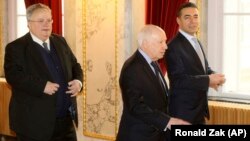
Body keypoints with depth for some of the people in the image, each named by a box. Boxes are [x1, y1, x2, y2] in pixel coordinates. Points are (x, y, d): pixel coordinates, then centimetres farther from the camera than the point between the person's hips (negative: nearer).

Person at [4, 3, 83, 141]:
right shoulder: (16, 47, -6)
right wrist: (42, 86, -26)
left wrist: (78, 81, -3)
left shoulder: (60, 42, 13)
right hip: (34, 122, -6)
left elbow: (75, 66, 19)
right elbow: (13, 75, -19)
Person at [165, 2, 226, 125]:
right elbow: (178, 79, -23)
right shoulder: (174, 46, -17)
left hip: (199, 108, 9)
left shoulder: (197, 43, 13)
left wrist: (214, 76, -7)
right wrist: (208, 80, -23)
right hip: (183, 110, -9)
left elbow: (204, 68, 17)